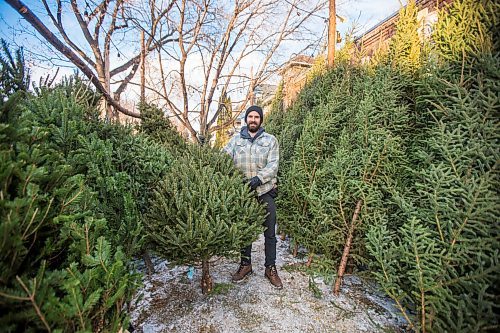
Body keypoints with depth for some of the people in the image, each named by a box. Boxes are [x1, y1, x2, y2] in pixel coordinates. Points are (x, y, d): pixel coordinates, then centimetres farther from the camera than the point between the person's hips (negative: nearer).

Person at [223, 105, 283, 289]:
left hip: (265, 192, -1)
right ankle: (245, 264, 34)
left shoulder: (270, 140, 1)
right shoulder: (236, 140, 6)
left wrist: (259, 178, -25)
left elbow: (273, 165, -9)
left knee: (269, 233, 9)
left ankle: (271, 268, 26)